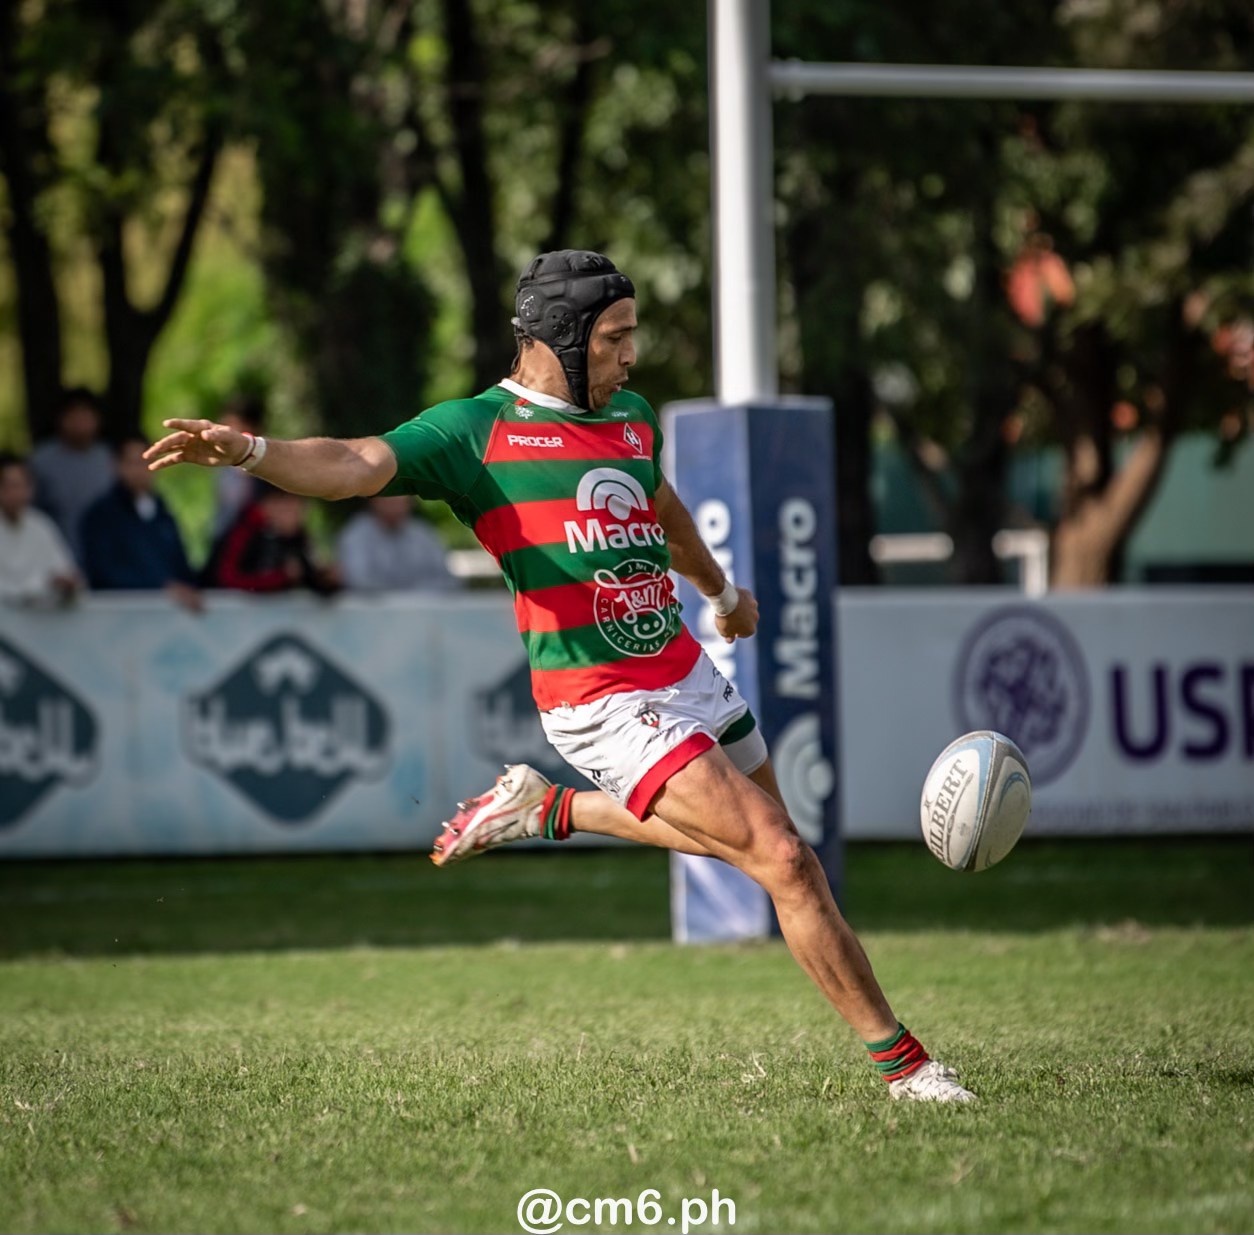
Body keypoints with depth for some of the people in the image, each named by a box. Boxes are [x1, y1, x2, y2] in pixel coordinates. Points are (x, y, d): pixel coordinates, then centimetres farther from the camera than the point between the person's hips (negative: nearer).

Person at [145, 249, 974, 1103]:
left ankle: (551, 810, 32)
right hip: (603, 702, -8)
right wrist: (249, 451, -39)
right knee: (779, 856, -15)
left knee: (775, 842, 21)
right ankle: (899, 1059, -5)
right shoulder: (476, 431, -9)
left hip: (685, 671, 8)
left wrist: (720, 588, 49)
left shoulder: (632, 417, 12)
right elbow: (351, 466, -20)